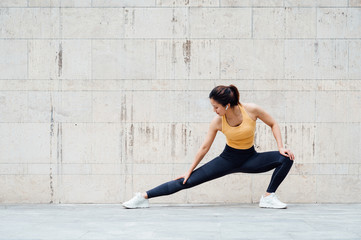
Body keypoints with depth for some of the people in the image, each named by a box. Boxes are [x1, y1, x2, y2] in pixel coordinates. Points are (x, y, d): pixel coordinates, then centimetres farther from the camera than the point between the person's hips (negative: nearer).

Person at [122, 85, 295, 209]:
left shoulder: (252, 110, -20)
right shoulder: (217, 122, -15)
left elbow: (273, 124, -3)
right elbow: (204, 147, -4)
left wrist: (281, 147, -14)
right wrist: (189, 170, 1)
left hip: (249, 158, 1)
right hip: (228, 159, -1)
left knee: (286, 159, -21)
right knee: (188, 181, -11)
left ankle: (268, 198, -13)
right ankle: (144, 197, -8)